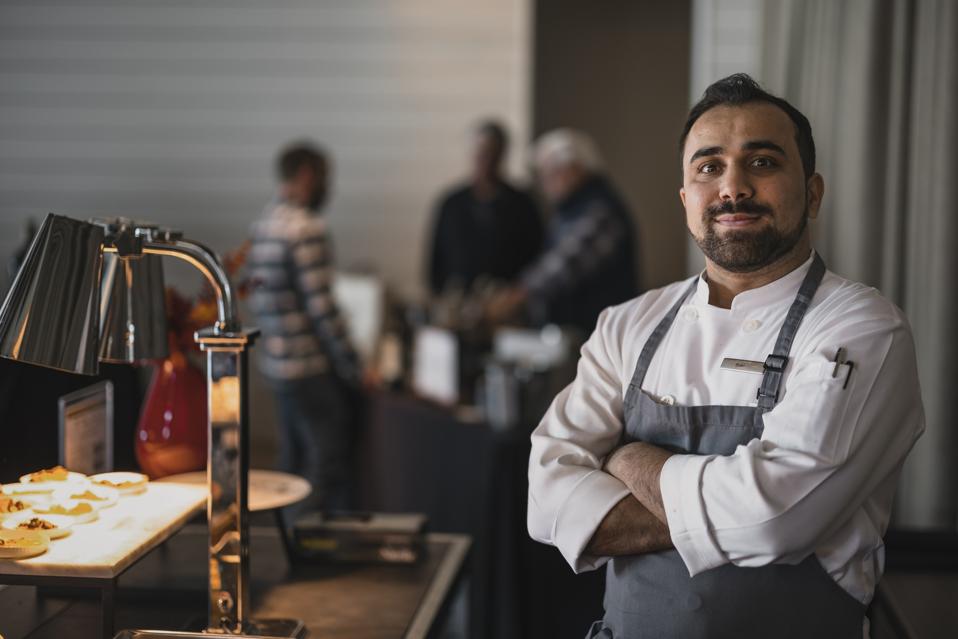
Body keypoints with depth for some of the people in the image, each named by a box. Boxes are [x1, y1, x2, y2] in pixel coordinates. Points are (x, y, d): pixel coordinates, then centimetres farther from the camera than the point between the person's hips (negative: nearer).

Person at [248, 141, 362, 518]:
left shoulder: (263, 225, 12)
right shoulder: (307, 229, -16)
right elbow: (321, 306, -19)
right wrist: (352, 367, -13)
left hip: (276, 364, 9)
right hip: (312, 368, -9)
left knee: (293, 463, 16)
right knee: (329, 466, -4)